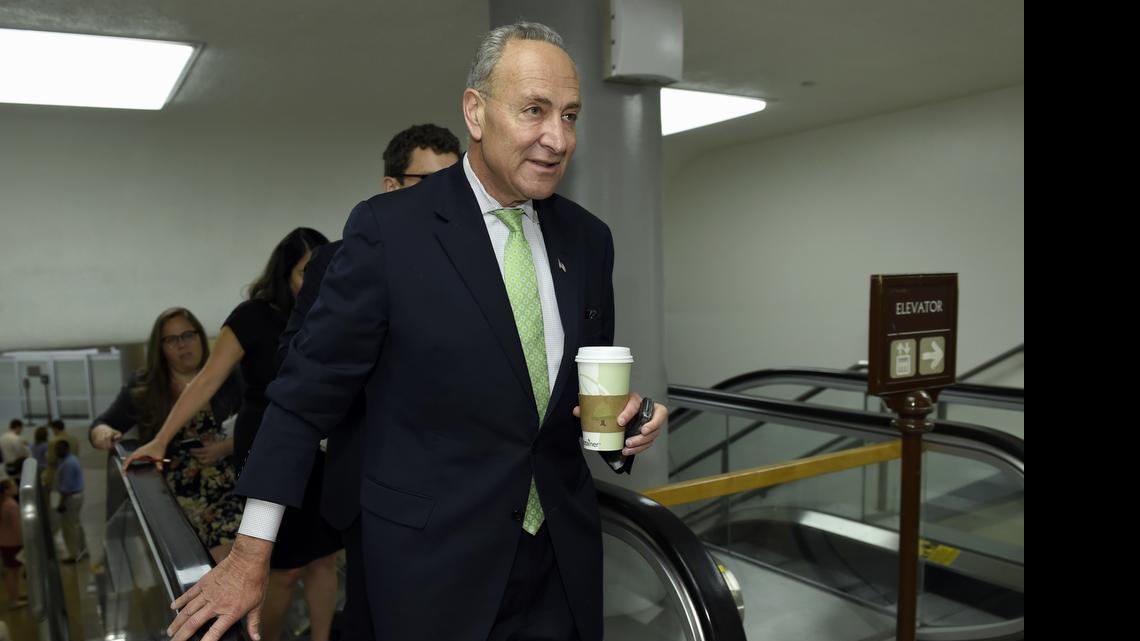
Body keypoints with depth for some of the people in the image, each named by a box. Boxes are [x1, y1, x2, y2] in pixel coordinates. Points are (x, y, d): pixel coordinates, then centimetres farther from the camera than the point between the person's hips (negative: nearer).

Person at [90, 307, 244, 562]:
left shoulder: (225, 380, -1)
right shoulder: (142, 387, 5)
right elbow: (100, 425, 13)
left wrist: (226, 447, -12)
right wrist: (105, 435, -10)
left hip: (221, 491, -2)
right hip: (167, 496, 2)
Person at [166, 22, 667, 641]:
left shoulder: (588, 239, 2)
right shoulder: (389, 228, -13)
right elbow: (309, 388, -10)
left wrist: (620, 417, -9)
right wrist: (250, 556, -6)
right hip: (431, 565, -4)